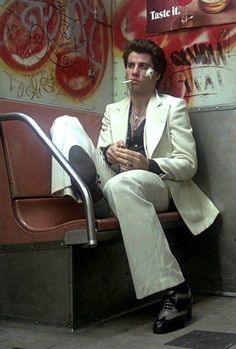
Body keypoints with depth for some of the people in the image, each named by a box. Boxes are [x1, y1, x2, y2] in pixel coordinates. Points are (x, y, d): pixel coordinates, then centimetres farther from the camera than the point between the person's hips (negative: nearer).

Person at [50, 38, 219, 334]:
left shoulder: (173, 107, 8)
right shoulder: (113, 111, 23)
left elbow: (188, 164, -1)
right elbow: (101, 152, 13)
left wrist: (148, 164, -20)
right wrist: (107, 154, -13)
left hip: (157, 185, -4)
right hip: (112, 183, 4)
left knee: (120, 185, -43)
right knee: (66, 123, -8)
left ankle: (175, 290, -39)